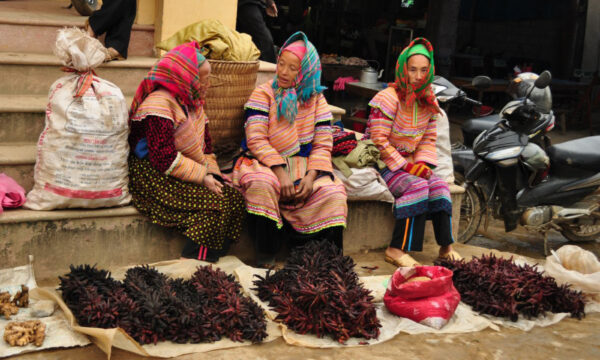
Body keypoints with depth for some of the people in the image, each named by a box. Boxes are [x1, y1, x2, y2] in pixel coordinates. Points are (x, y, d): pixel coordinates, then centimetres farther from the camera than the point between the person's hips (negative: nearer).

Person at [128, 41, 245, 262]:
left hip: (189, 174, 9)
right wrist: (202, 177, -21)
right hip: (155, 176, -9)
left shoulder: (193, 103, 14)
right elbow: (164, 159, -23)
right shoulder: (159, 105, -16)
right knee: (214, 203, -26)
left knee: (234, 199, -12)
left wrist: (211, 172, 1)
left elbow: (205, 144, 20)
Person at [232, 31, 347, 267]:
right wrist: (280, 172, -21)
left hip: (304, 165, 2)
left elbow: (323, 144, 4)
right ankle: (265, 258, -24)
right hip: (265, 162, -2)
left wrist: (311, 176, -15)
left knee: (333, 193, -25)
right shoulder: (263, 94, 1)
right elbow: (256, 139, -10)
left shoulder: (316, 99, 9)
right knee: (261, 184, -36)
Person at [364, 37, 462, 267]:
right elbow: (379, 140, -18)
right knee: (417, 186, -30)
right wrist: (405, 167, -20)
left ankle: (446, 247, -10)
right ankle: (396, 250, -30)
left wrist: (422, 163, -8)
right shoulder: (389, 98, -15)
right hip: (382, 163, -7)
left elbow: (429, 139, 12)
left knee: (439, 186, -17)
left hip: (409, 163, 7)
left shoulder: (429, 103, 8)